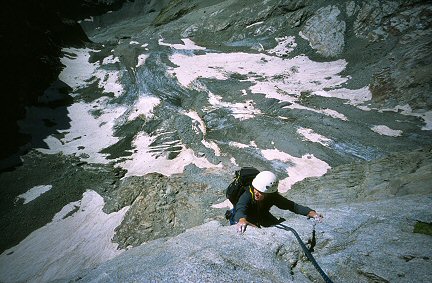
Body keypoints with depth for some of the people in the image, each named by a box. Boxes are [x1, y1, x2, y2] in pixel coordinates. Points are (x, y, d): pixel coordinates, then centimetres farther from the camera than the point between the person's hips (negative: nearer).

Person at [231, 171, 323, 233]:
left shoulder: (273, 197, -30)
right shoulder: (247, 195, -42)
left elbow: (292, 205, -29)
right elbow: (240, 209, -59)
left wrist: (310, 212, -46)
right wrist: (242, 220, -83)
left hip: (262, 215, 3)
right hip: (245, 217, -3)